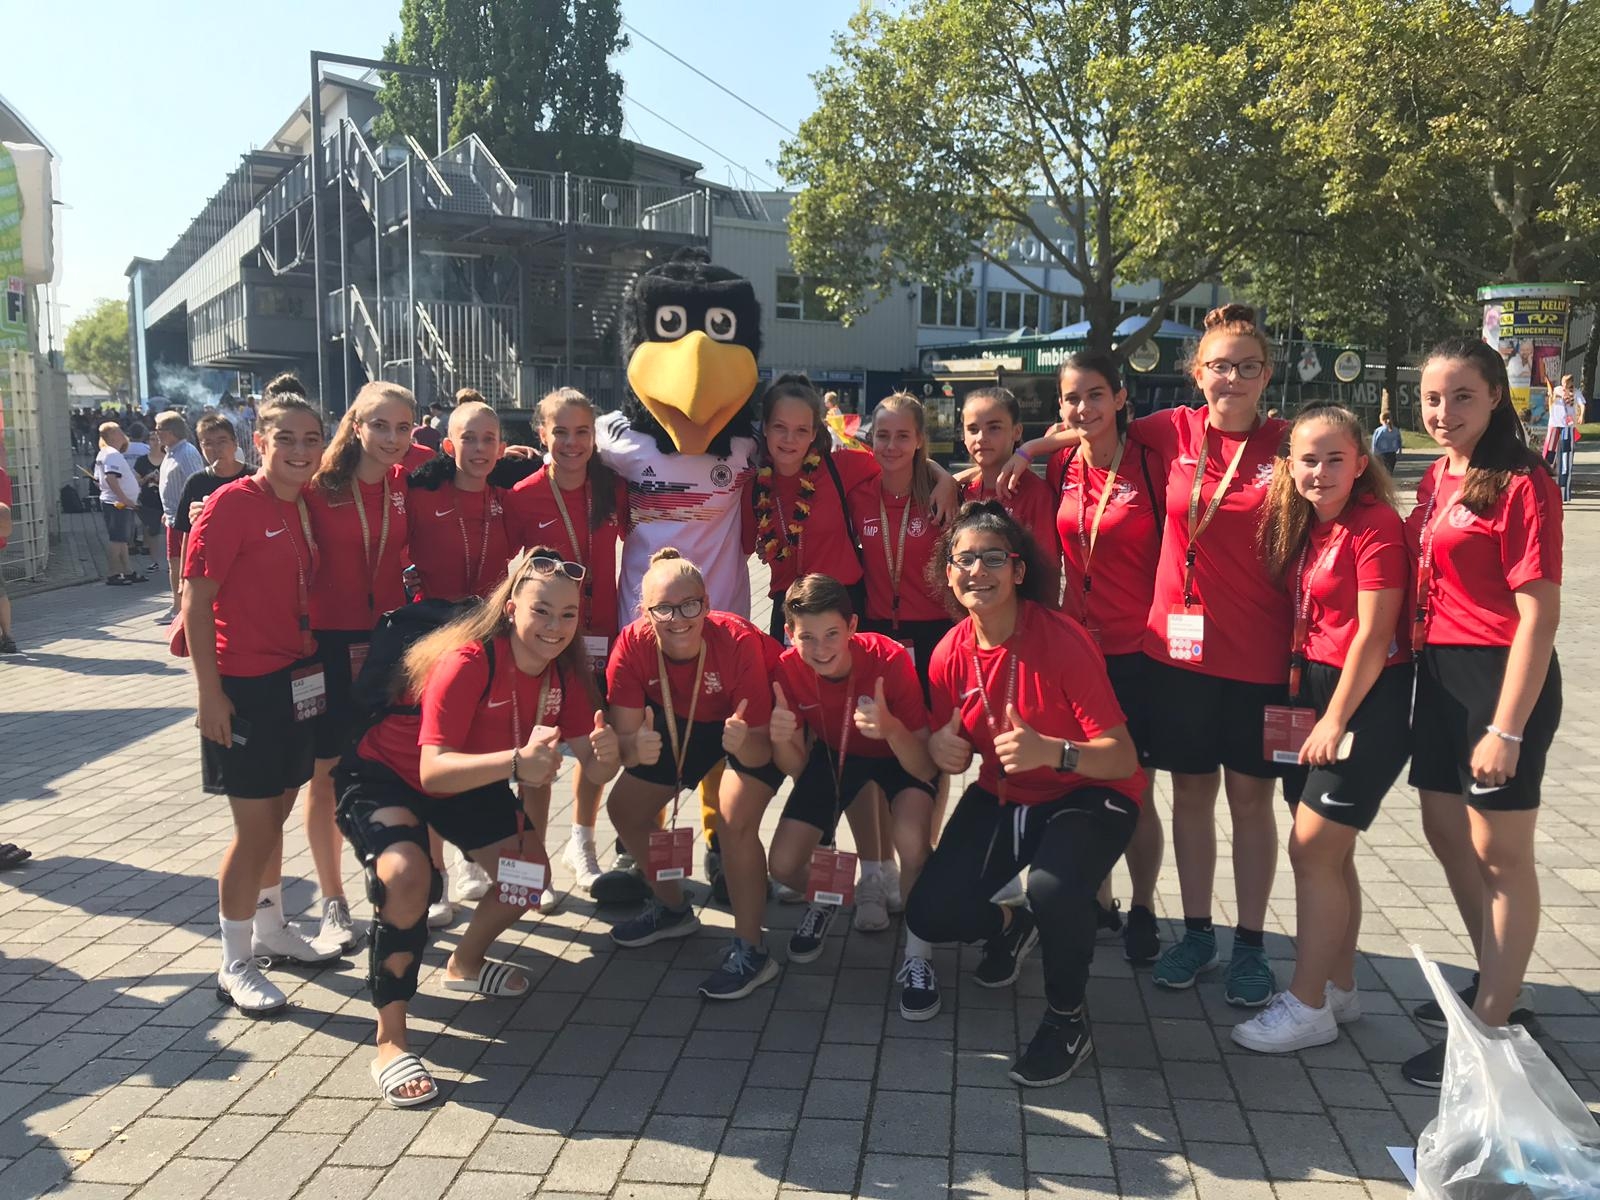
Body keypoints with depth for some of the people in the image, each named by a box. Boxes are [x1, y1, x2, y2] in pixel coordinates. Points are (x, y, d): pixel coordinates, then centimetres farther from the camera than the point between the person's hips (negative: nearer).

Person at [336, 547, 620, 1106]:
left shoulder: (563, 671, -14)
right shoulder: (469, 662, -35)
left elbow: (589, 763, -13)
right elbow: (433, 770, -42)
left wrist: (605, 755, -37)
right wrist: (516, 763, -58)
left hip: (469, 782, 7)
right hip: (382, 774, -7)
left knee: (529, 873, 3)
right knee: (407, 876, -33)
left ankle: (465, 964, 35)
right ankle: (389, 1043, -17)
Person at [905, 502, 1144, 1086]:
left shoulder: (1063, 640, -23)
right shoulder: (950, 653, -6)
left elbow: (1124, 759, -26)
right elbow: (955, 752, 7)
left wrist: (1049, 751, -44)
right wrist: (941, 747, -17)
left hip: (1087, 796, -5)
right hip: (1002, 797, 5)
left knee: (1053, 888, -35)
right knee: (929, 915, -8)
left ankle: (1068, 1019, -4)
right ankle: (1011, 925, 29)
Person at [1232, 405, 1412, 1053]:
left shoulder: (1375, 525, -15)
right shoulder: (1300, 524, 7)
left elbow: (1373, 635, -16)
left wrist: (1334, 721, -15)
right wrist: (1295, 700, 3)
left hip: (1368, 697, -8)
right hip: (1314, 687, 8)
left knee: (1313, 849, -5)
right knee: (1329, 852, 14)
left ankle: (1308, 1006, 6)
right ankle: (1338, 986, 28)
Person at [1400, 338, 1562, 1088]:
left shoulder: (1522, 485, -15)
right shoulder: (1436, 479, 10)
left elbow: (1539, 613, -18)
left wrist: (1506, 728, -20)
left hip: (1501, 678, -9)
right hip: (1440, 670, 9)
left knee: (1498, 850, 2)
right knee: (1446, 831, 18)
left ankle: (1490, 1028, 16)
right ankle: (1497, 986, 37)